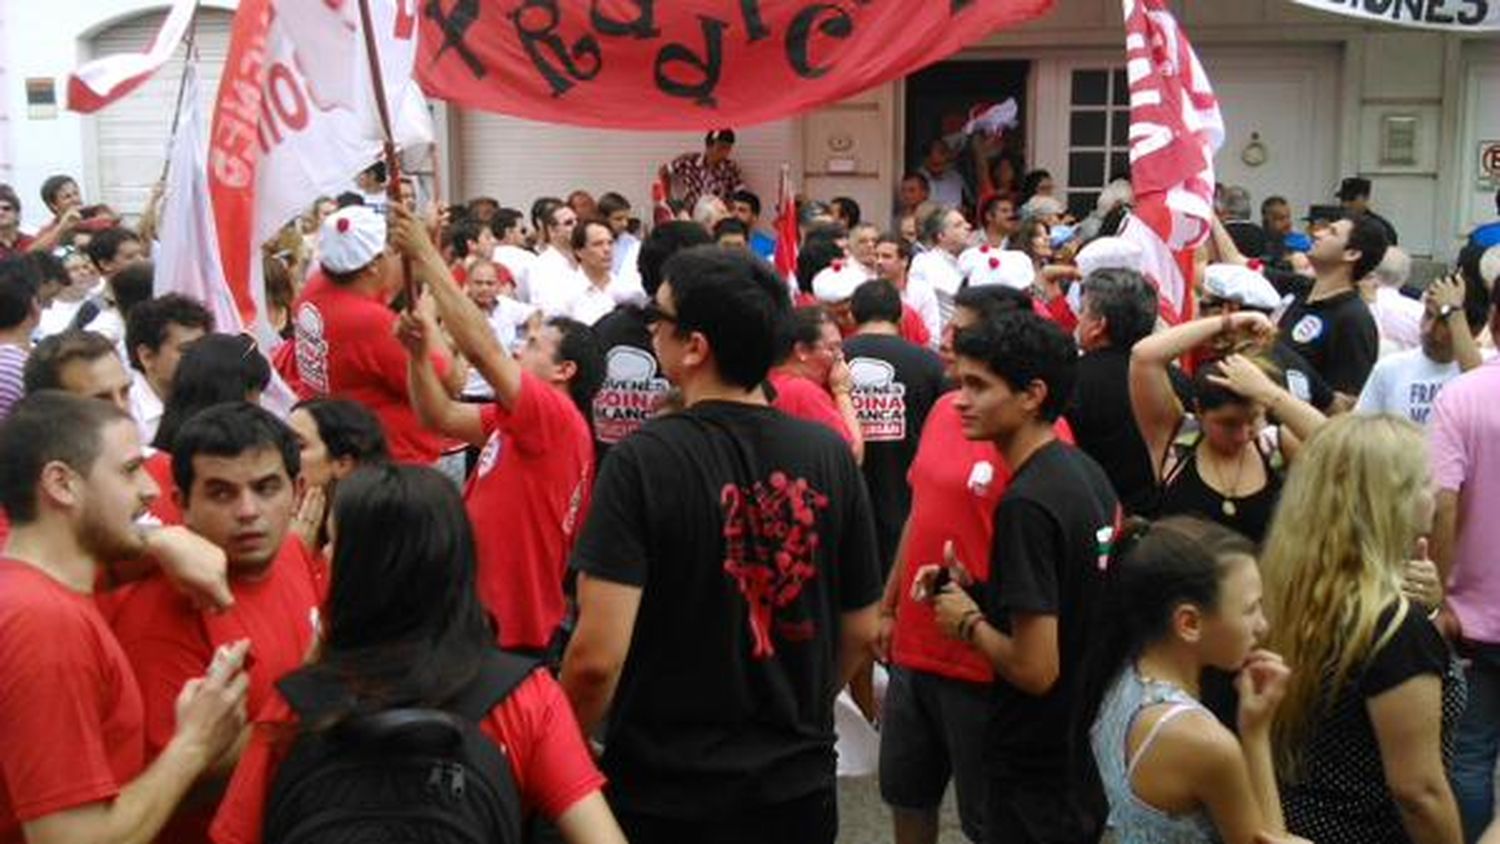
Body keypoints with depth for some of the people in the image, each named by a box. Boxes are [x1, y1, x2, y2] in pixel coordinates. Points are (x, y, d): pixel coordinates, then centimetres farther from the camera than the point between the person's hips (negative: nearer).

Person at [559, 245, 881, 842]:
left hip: (665, 796, -3)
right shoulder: (830, 455, -7)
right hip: (800, 784, 4)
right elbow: (861, 631, 2)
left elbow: (598, 656, -22)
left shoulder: (642, 461, -18)